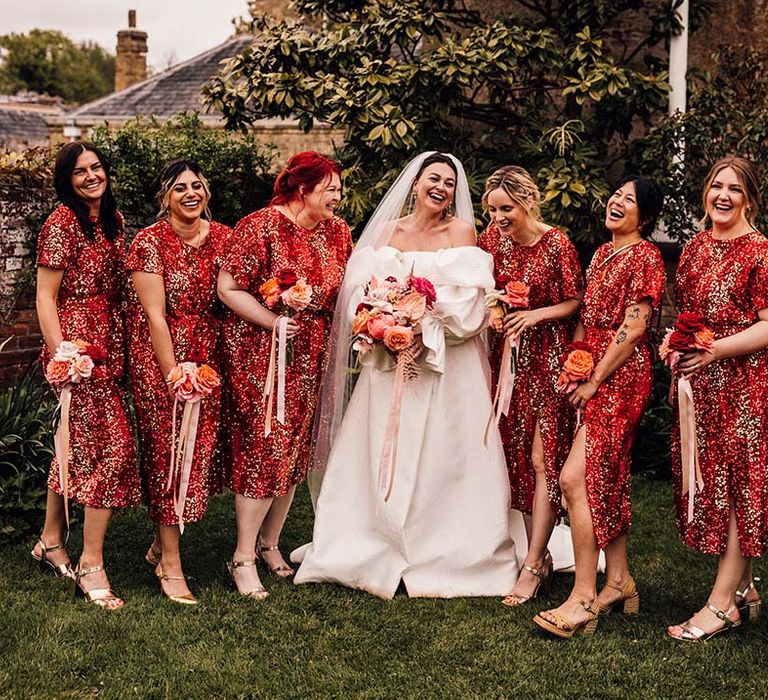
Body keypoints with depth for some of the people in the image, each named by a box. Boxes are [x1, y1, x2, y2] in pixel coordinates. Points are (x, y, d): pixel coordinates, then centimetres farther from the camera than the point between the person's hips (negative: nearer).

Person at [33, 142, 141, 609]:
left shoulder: (114, 218, 13)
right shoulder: (62, 224, -10)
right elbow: (45, 297, -11)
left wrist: (127, 340, 14)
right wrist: (60, 353, -19)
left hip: (111, 342, 8)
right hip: (77, 342, -8)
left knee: (78, 444, 15)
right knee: (114, 446, -11)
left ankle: (52, 542, 29)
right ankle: (91, 565, -3)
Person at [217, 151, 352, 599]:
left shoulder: (337, 231, 8)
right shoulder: (262, 226, -12)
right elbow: (228, 287, -14)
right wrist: (273, 322, -19)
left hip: (311, 359, 7)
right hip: (261, 354, -7)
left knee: (295, 449, 12)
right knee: (262, 446, -6)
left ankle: (271, 544, 28)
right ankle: (243, 558, 4)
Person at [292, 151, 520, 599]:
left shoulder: (462, 232, 1)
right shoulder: (388, 232, 10)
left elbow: (470, 301, -8)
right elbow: (364, 289, 3)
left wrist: (425, 327, -19)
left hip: (447, 364, -3)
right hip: (391, 361, 3)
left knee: (444, 457, -1)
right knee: (383, 455, 5)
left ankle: (446, 556, 9)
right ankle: (375, 550, 16)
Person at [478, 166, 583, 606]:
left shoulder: (557, 245, -13)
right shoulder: (491, 239, 2)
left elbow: (575, 302, -5)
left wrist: (538, 314, -19)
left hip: (549, 359, -6)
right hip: (508, 357, 6)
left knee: (543, 460, -6)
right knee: (516, 457, 8)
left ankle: (532, 566, -3)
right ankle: (542, 555, 19)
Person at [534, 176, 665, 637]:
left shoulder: (645, 257, -9)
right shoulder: (603, 253, 17)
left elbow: (634, 329, -15)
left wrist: (593, 381, -13)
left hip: (620, 376, -9)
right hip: (592, 375, 9)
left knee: (576, 479, -16)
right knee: (609, 481, 12)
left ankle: (584, 598, -12)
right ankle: (619, 581, 22)